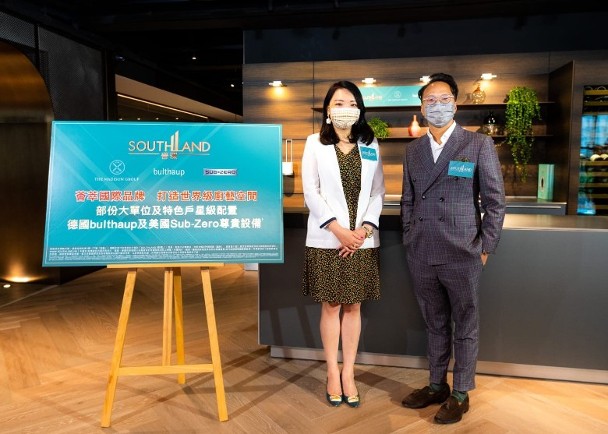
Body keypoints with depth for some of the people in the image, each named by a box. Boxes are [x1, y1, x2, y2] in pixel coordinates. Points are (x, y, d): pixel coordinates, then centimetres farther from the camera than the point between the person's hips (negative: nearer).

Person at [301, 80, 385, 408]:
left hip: (362, 239, 2)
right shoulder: (315, 144, 3)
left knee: (353, 307, 8)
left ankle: (348, 374, 19)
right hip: (327, 239, -2)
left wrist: (365, 229, -9)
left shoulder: (370, 145, 11)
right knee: (331, 307, 5)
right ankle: (332, 374, 18)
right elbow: (311, 192, -5)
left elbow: (378, 192, 6)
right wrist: (339, 230, -13)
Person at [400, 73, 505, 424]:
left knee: (465, 326, 9)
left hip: (462, 254, -4)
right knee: (435, 325, 17)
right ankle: (437, 386, 32)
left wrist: (486, 247, -5)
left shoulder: (479, 144, -2)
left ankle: (460, 394, 25)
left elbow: (495, 201, -3)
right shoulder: (413, 149, 10)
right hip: (422, 255, 4)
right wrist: (409, 241, 8)